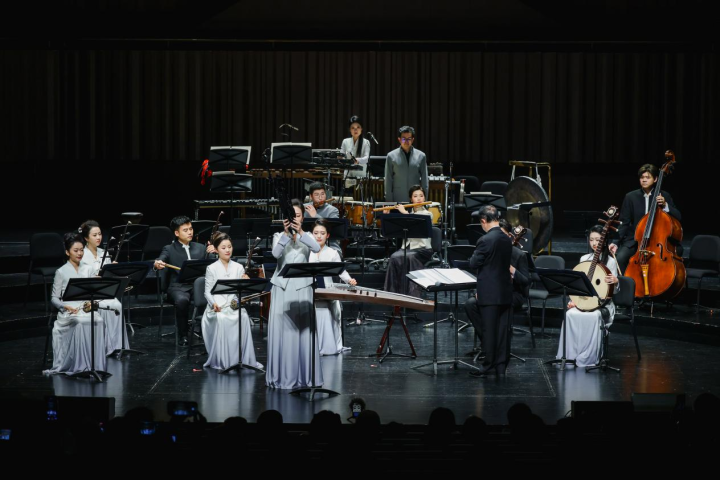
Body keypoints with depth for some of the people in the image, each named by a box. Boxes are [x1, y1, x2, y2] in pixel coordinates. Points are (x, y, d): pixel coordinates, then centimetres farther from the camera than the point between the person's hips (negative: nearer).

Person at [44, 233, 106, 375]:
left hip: (86, 308, 4)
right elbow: (54, 298, 1)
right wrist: (66, 306, -18)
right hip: (68, 312, -4)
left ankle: (96, 364, -26)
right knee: (81, 323, -38)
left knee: (98, 321, -31)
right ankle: (80, 365, -33)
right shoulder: (61, 272, 0)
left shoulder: (86, 270, 14)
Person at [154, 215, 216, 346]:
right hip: (178, 287, -2)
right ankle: (183, 336, -21)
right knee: (182, 300, -38)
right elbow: (160, 261, -10)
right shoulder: (169, 249, 9)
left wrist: (214, 252, -7)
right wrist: (157, 264, -34)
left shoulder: (200, 248, 20)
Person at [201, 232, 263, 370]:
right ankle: (221, 361, -26)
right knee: (222, 319, -36)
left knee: (243, 317, -32)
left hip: (234, 305, 2)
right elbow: (208, 292, 2)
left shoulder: (238, 267, 12)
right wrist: (214, 303, -17)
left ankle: (244, 358, -23)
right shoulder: (212, 269, 5)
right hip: (217, 306, -2)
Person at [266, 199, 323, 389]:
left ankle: (304, 375, 4)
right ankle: (282, 375, 5)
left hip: (302, 288, 0)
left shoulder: (307, 237, 8)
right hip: (282, 287, 0)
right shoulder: (279, 236, 6)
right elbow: (276, 254, -16)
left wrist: (300, 232, -26)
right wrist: (286, 233, -26)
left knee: (303, 331, -2)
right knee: (282, 331, -1)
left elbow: (317, 248, -15)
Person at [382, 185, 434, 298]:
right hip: (407, 246, 4)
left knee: (409, 258, -36)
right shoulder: (408, 214, 15)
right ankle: (394, 291, -25)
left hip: (422, 248, -4)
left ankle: (412, 292, -32)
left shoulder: (427, 214, 2)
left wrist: (404, 212, -14)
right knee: (394, 258, -29)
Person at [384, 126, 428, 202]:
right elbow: (388, 181, 4)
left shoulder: (421, 156, 6)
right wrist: (389, 201, 0)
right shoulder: (391, 156, 3)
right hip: (398, 200, -1)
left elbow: (424, 181, 8)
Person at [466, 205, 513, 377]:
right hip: (505, 292, 7)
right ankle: (501, 366, 12)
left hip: (490, 294, -7)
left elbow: (473, 264, -10)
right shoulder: (507, 239, 8)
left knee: (489, 330, 0)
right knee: (502, 329, 9)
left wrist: (475, 254, 11)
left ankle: (489, 367, 4)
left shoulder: (485, 240, -16)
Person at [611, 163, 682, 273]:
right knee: (619, 258, -29)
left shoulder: (664, 196, 6)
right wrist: (616, 243, -10)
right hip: (635, 240, -1)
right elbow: (624, 223, 4)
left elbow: (678, 217, 2)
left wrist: (665, 205, -16)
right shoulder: (631, 197, 5)